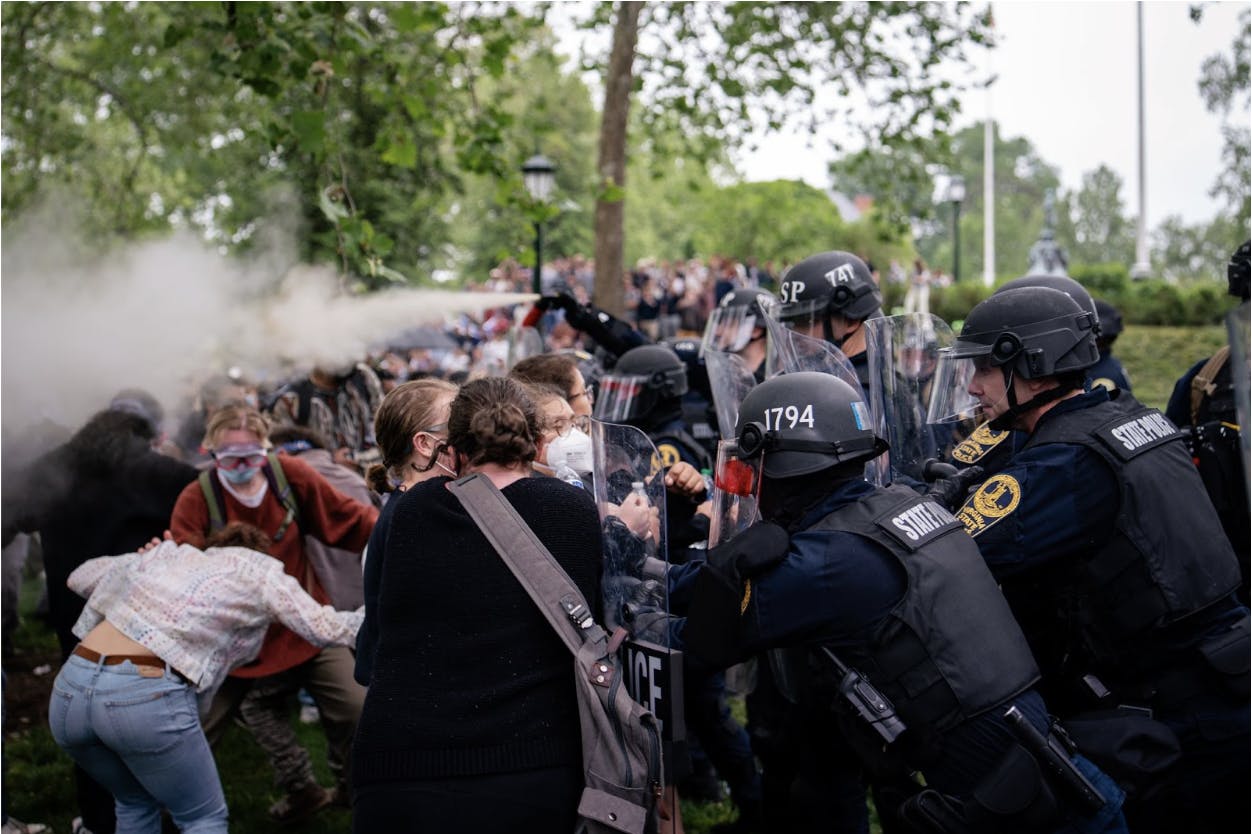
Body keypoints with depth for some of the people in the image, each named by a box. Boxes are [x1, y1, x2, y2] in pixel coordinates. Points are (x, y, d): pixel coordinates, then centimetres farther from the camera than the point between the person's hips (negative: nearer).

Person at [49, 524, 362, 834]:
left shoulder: (166, 553, 28)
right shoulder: (256, 569, 15)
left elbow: (78, 578, 37)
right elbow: (324, 628, 9)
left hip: (70, 691, 6)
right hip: (145, 699, -6)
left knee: (136, 803, 30)